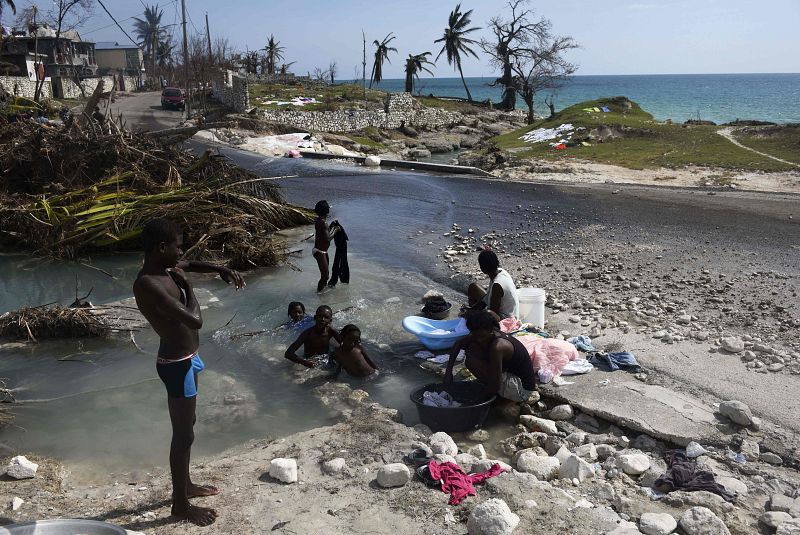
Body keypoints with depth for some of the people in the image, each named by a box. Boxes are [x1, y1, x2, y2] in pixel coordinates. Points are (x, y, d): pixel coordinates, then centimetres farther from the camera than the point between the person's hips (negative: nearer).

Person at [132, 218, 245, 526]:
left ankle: (185, 485, 42)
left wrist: (222, 270, 9)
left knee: (186, 428, 23)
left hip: (186, 359, 10)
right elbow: (195, 320, -32)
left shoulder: (165, 270, 1)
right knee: (183, 435, 4)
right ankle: (180, 505, 21)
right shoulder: (149, 284, -28)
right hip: (177, 365, -10)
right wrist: (186, 285, -16)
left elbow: (192, 266, 25)